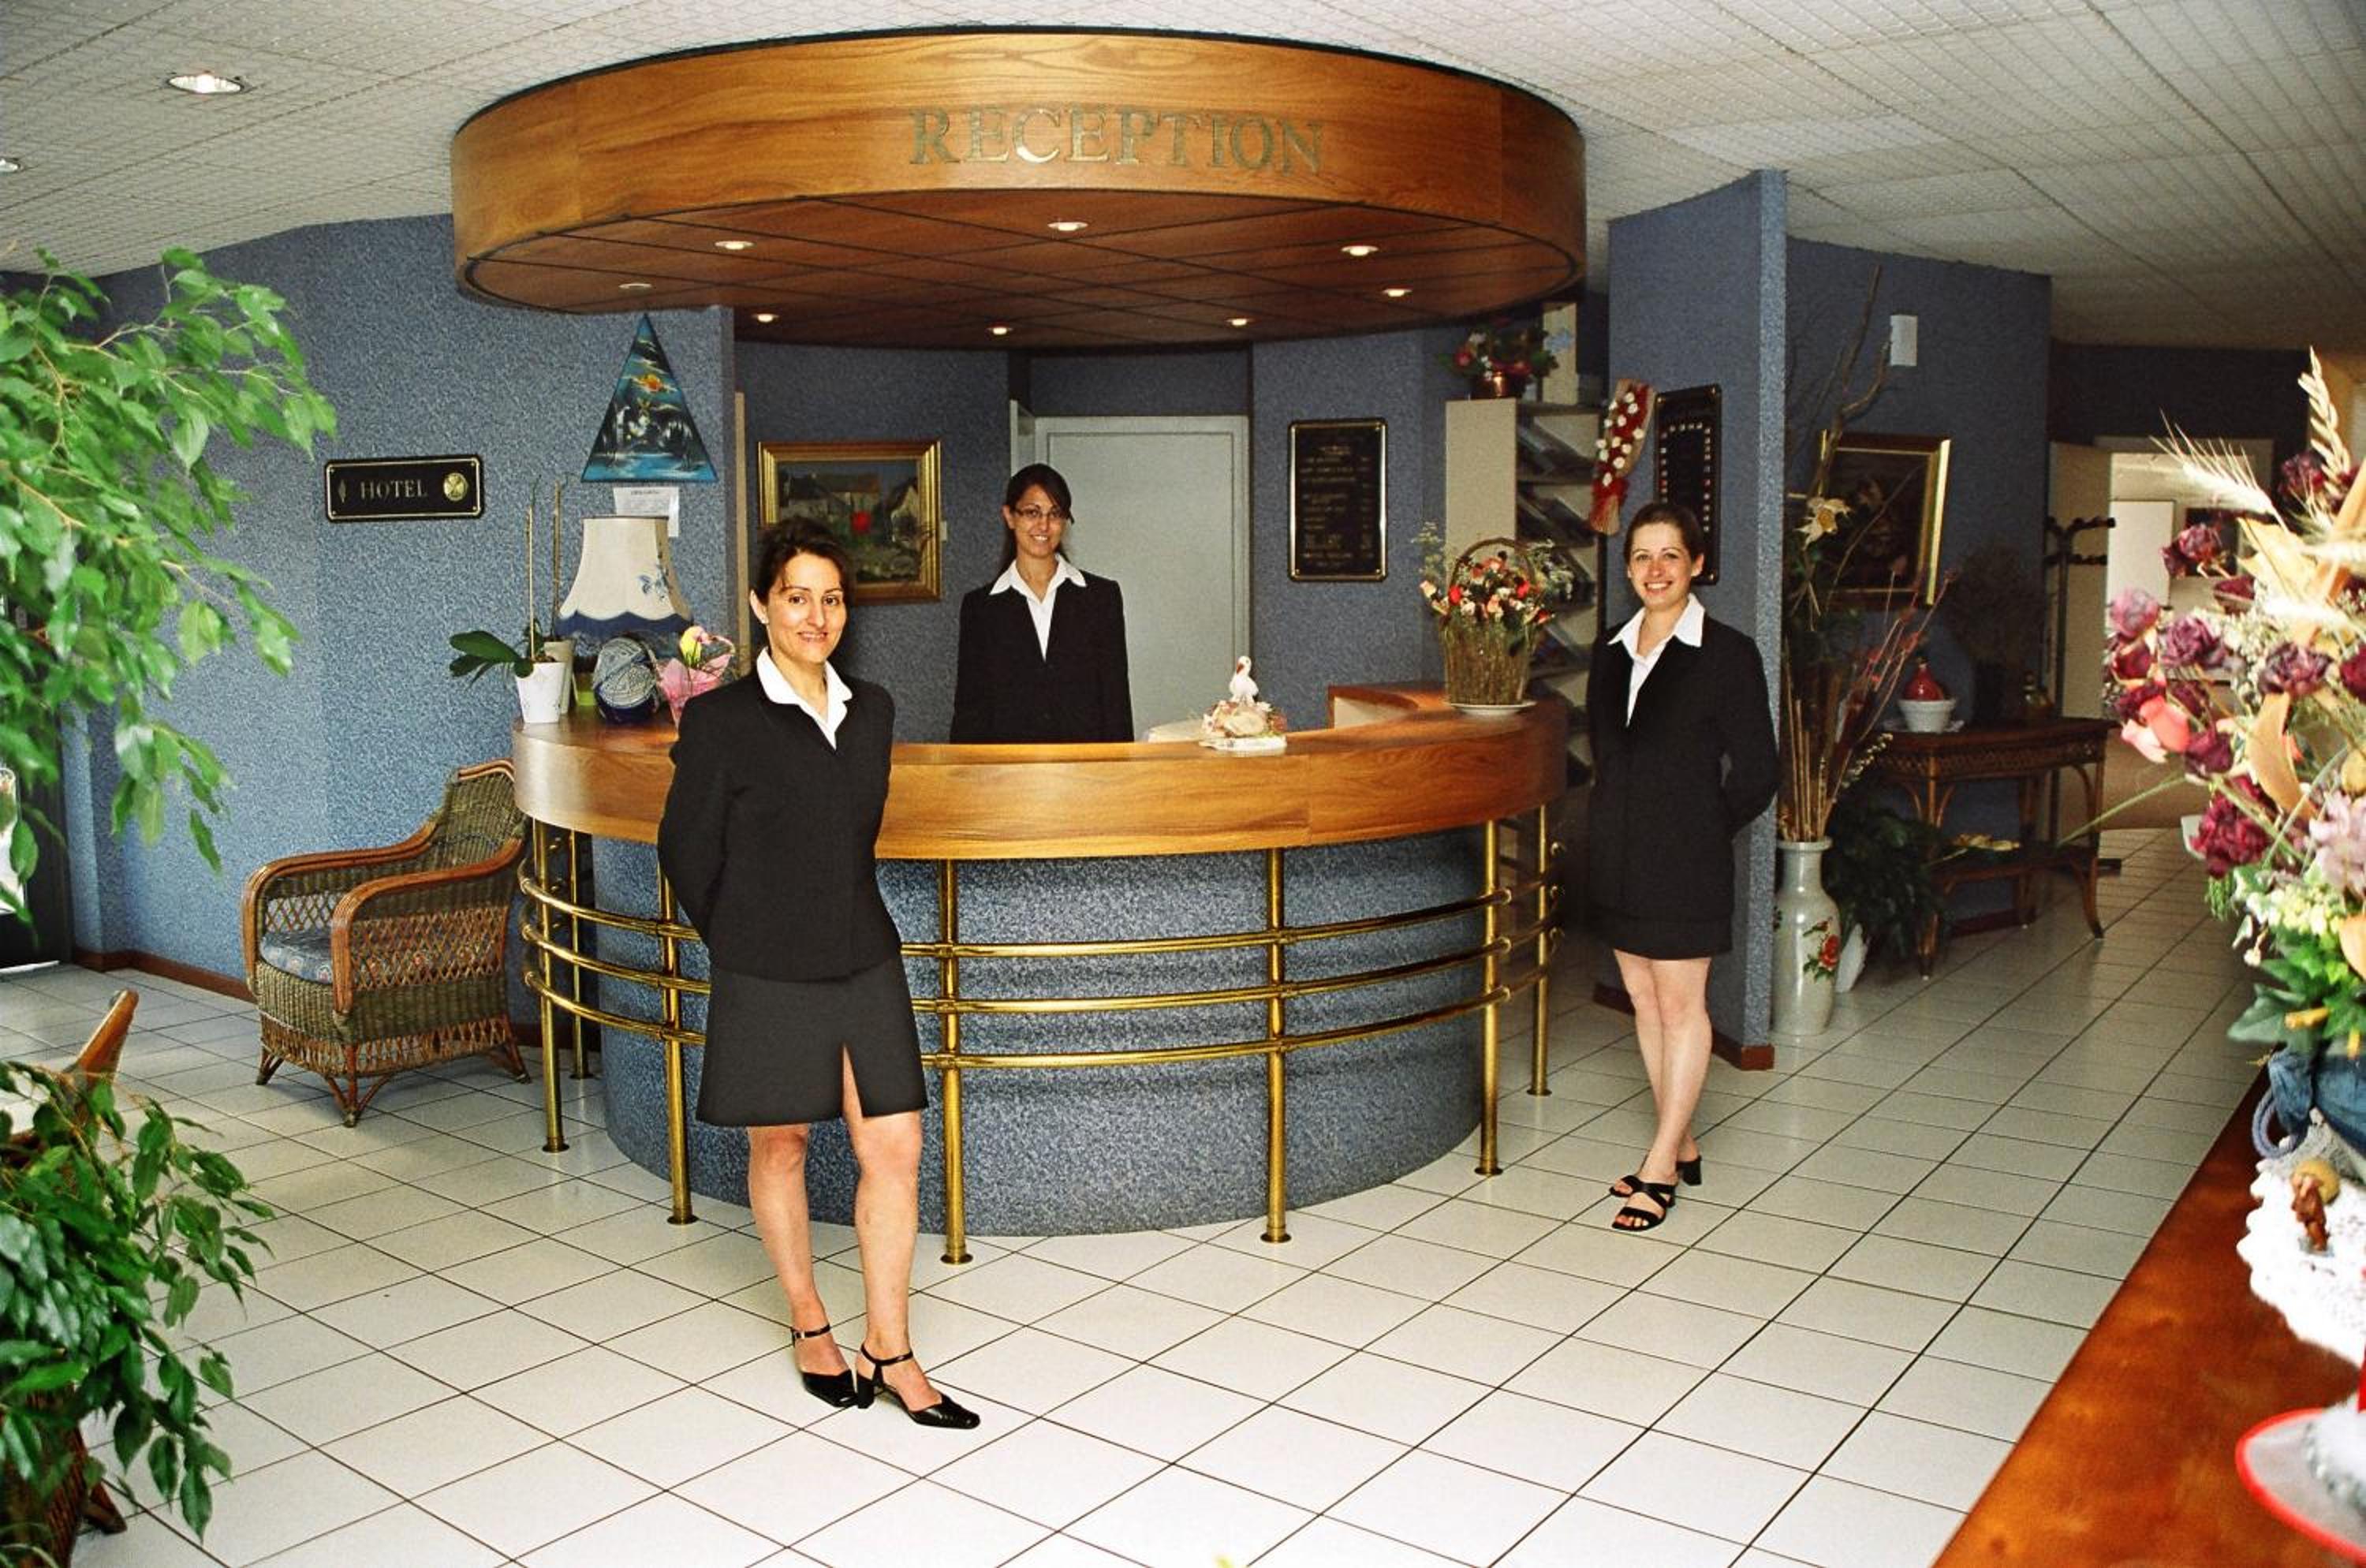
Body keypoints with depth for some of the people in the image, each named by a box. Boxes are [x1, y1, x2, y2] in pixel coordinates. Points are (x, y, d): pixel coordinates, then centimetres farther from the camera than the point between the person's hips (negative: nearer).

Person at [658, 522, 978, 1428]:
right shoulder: (721, 720, -11)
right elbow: (687, 849, -2)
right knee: (780, 1147, 12)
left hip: (865, 960, 4)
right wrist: (741, 942, 7)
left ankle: (888, 1351, 16)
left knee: (895, 1150, 3)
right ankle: (809, 1327, 32)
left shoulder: (872, 710, 4)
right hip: (767, 977, -4)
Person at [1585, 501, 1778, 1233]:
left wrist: (1699, 834, 1)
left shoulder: (1728, 654, -8)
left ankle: (1661, 1169, 6)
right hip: (1617, 850, 6)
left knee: (1681, 1004, 0)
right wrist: (1621, 823, 11)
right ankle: (1682, 1146, 25)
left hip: (1684, 857, -6)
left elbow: (1753, 774, -6)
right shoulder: (1611, 653, 9)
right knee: (1644, 999, 12)